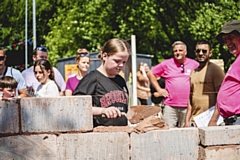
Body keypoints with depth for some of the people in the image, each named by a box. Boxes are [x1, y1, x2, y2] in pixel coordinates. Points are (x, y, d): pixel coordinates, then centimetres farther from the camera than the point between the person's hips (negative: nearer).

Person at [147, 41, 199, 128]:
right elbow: (150, 73, 14)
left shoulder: (194, 64, 5)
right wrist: (159, 89, 7)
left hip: (187, 106, 0)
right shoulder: (166, 64, 7)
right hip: (170, 106, 0)